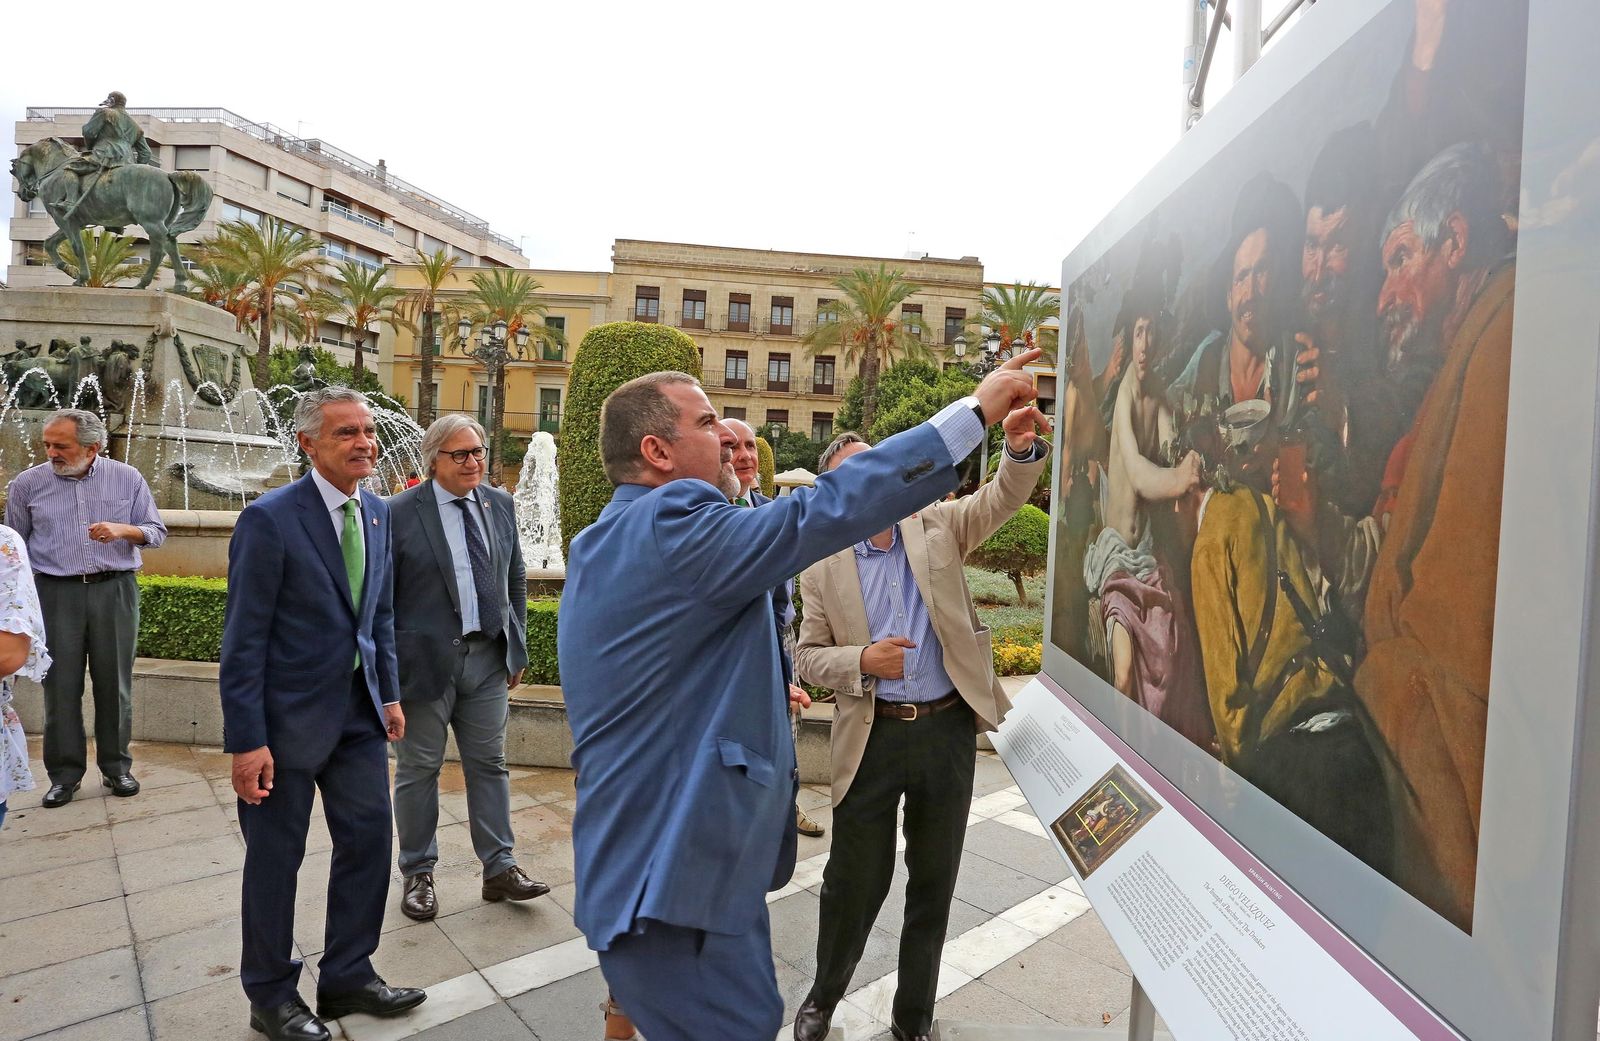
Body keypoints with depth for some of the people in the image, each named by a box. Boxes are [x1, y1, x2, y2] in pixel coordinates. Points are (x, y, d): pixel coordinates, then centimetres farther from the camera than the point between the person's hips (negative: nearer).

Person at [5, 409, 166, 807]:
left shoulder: (127, 478, 3)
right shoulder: (27, 484, 3)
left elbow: (157, 531, 7)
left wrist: (125, 529, -13)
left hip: (115, 591, 0)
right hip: (55, 593, 0)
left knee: (114, 682, 6)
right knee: (61, 685, 2)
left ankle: (116, 766, 18)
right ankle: (65, 773, 14)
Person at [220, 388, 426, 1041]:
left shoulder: (376, 512, 4)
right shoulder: (270, 519, -17)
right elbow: (244, 638, -16)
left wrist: (390, 693, 11)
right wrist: (246, 741, -16)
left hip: (358, 709, 6)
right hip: (289, 715, -6)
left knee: (369, 839, 13)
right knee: (275, 858, 11)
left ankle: (347, 976, 32)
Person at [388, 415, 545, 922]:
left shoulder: (500, 505, 5)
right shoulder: (399, 513, -9)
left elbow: (516, 579, 13)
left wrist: (517, 646, 11)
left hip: (488, 657, 4)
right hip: (425, 660, -4)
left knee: (489, 765, 11)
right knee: (418, 771, 9)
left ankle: (499, 869, 22)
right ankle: (418, 875, 25)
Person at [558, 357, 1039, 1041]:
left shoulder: (598, 547, 12)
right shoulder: (674, 525, -19)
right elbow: (825, 512, -27)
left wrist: (769, 690, 26)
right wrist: (975, 410, -23)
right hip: (676, 875, -10)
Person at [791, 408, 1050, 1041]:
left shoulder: (936, 527, 4)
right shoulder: (823, 567, 0)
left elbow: (999, 500, -8)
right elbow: (807, 656, 1)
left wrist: (1022, 450, -28)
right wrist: (861, 660, -18)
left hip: (948, 729, 2)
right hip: (872, 739, -1)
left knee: (934, 881, 14)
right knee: (854, 881, 11)